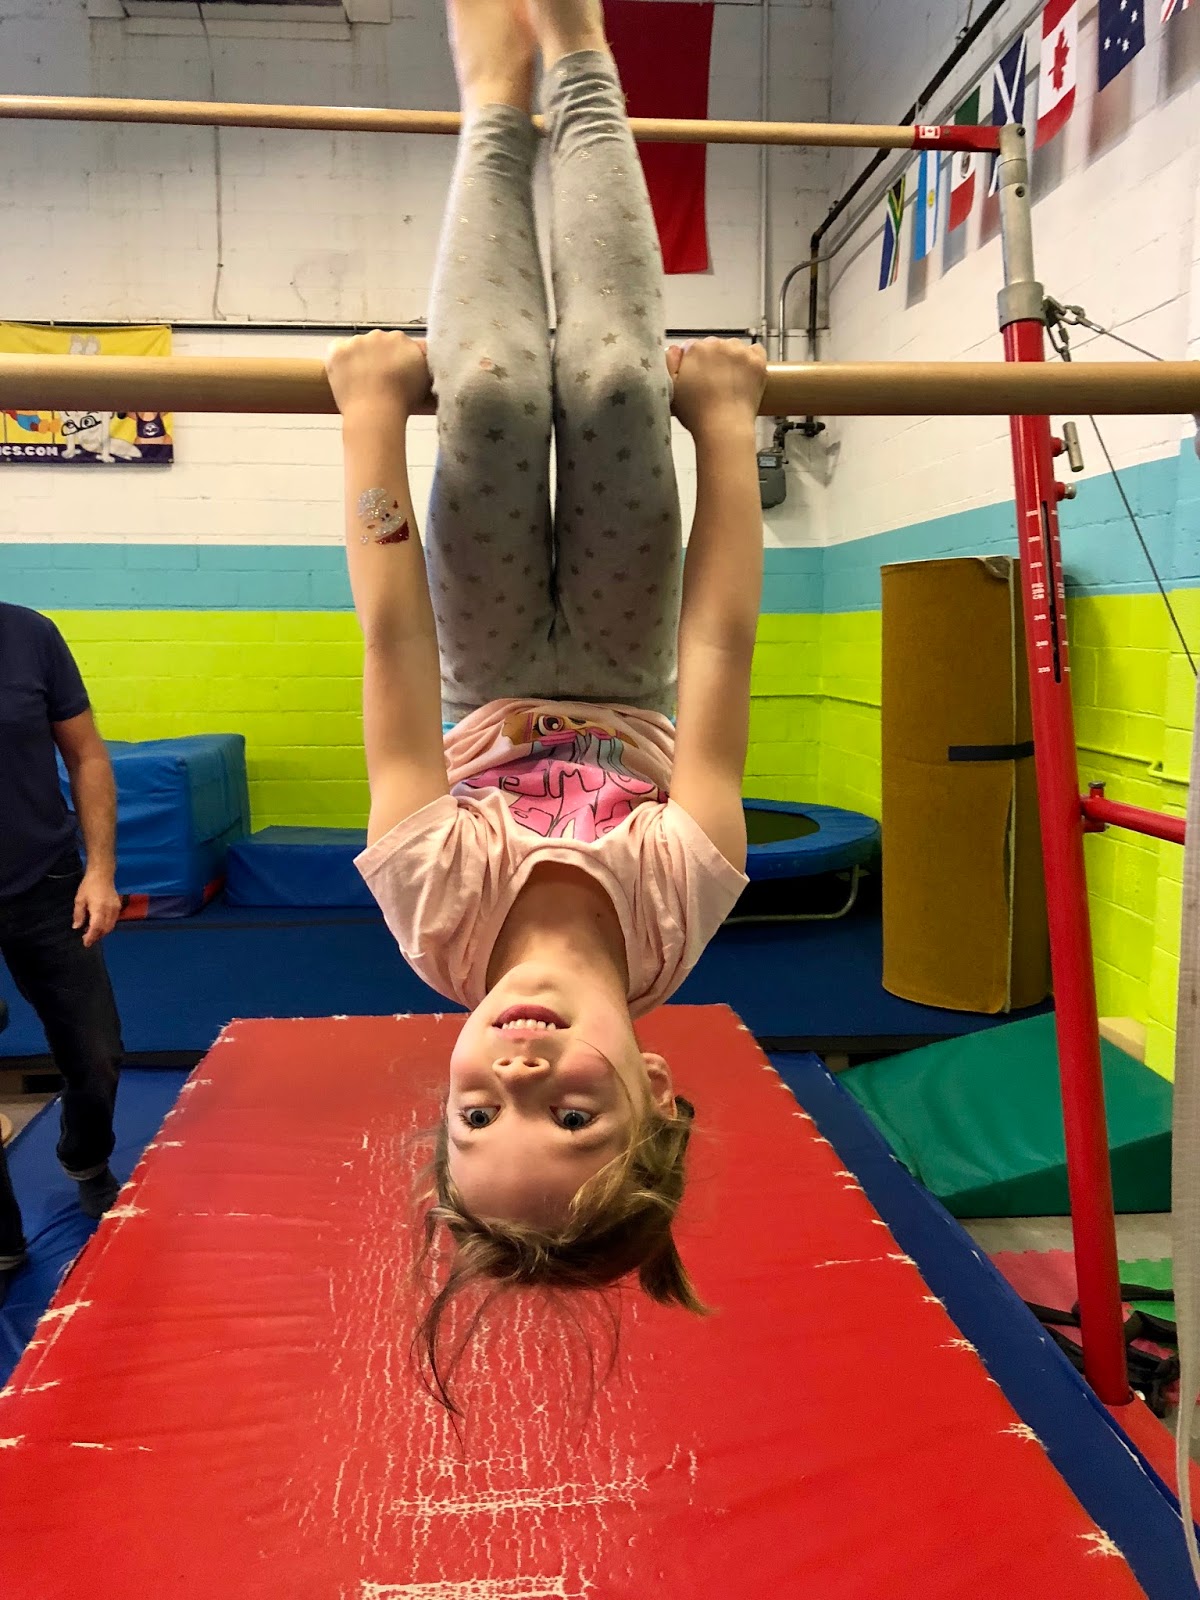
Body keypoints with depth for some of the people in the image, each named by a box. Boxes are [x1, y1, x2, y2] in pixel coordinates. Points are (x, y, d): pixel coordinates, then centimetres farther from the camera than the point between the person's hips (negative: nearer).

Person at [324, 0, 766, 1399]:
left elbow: (394, 647, -36)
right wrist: (724, 417, -25)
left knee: (491, 389, -21)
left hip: (492, 705, 0)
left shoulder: (441, 911, -37)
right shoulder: (677, 902, -38)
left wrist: (374, 404, -25)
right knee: (612, 380, -21)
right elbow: (719, 649, -34)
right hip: (630, 698, 0)